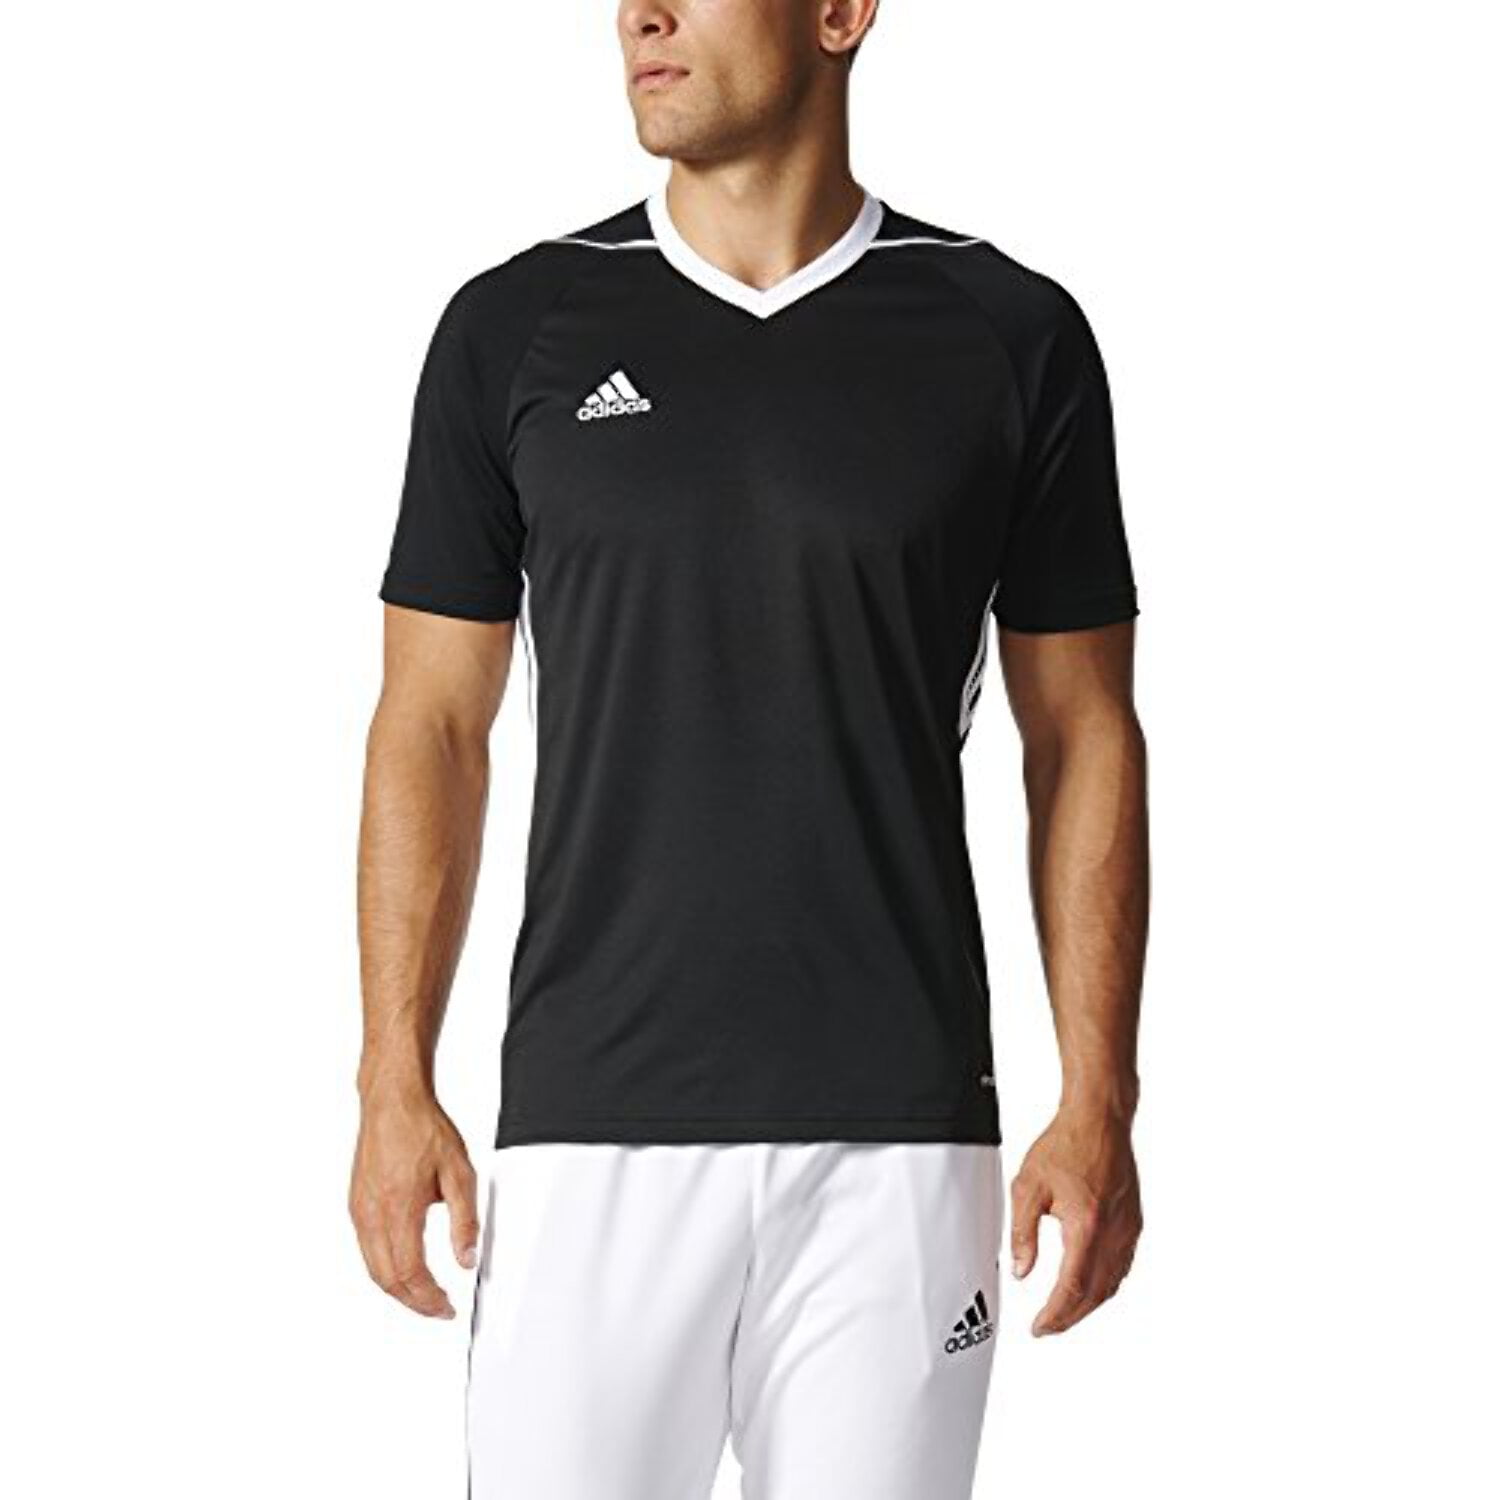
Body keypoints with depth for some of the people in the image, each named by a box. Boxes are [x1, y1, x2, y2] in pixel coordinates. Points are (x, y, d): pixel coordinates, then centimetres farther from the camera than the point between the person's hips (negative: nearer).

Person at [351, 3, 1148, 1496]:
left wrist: (1099, 1105, -1)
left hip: (896, 1142, 0)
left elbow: (1082, 735, 5)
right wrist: (394, 1085, 0)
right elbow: (432, 723, 7)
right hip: (591, 1130, 0)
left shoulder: (1011, 337, 2)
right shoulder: (516, 330, 4)